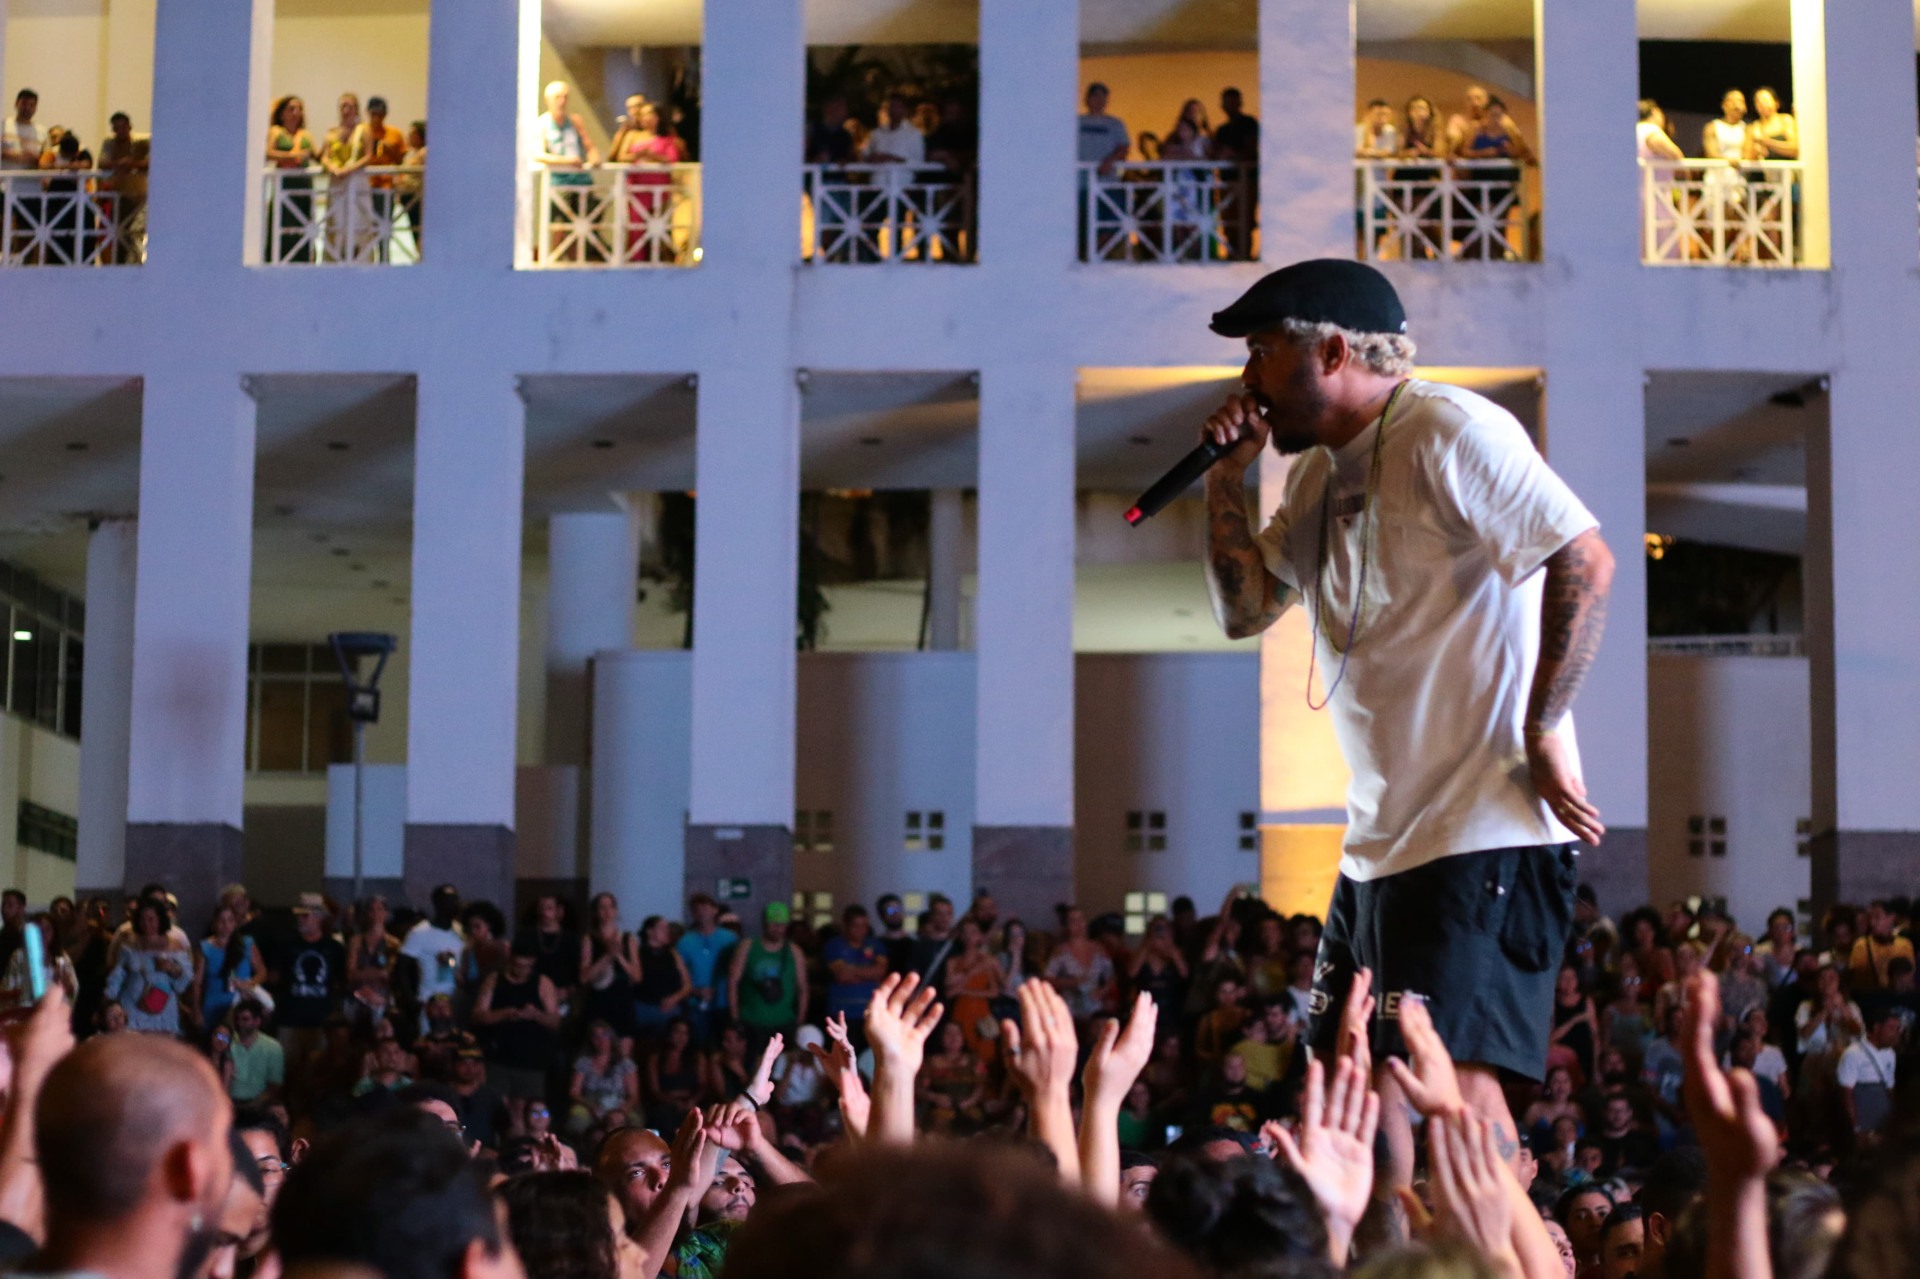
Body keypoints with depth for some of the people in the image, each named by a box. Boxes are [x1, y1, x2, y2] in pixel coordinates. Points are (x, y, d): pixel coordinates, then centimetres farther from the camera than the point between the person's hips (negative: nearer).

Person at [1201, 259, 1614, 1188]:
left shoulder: (1445, 431, -11)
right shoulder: (1320, 472, 16)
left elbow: (1586, 563, -19)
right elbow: (1245, 609, 17)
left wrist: (1542, 735, -20)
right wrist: (1228, 474, 5)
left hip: (1487, 824, -10)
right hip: (1380, 834, 10)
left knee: (1456, 1075, -15)